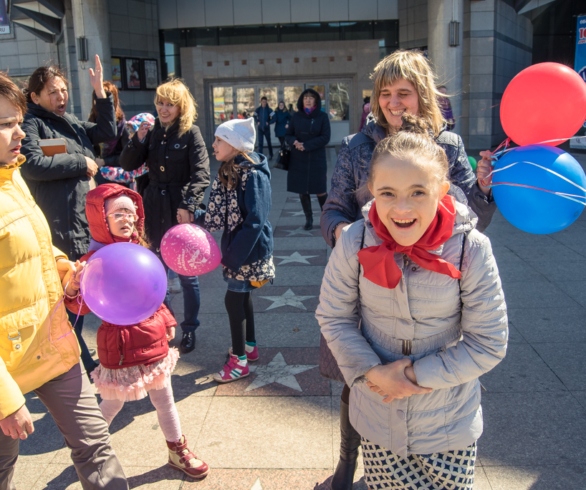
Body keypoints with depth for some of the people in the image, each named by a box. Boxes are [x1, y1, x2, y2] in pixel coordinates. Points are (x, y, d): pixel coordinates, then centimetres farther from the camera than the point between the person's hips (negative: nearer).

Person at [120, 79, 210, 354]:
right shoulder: (152, 132, 8)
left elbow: (201, 174, -13)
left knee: (186, 274, 4)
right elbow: (128, 165, 5)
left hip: (182, 211, -5)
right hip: (155, 210, 5)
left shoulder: (191, 133, -5)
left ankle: (189, 329, 19)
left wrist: (188, 205, -24)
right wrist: (138, 140, -10)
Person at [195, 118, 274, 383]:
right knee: (242, 296, 18)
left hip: (250, 250, -8)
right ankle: (249, 346, 36)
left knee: (233, 299, -3)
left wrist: (233, 256, -22)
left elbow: (254, 222, -23)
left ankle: (239, 360, 11)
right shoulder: (228, 172, 7)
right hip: (236, 246, 8)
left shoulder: (253, 176, -20)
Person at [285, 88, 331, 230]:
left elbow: (325, 138, -8)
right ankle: (308, 219, 18)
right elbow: (288, 135, 9)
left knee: (320, 191, -1)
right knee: (302, 191, 5)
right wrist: (294, 142, -14)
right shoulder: (296, 116, 5)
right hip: (298, 160, 3)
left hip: (317, 160, -2)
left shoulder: (322, 116, -1)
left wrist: (306, 145, -15)